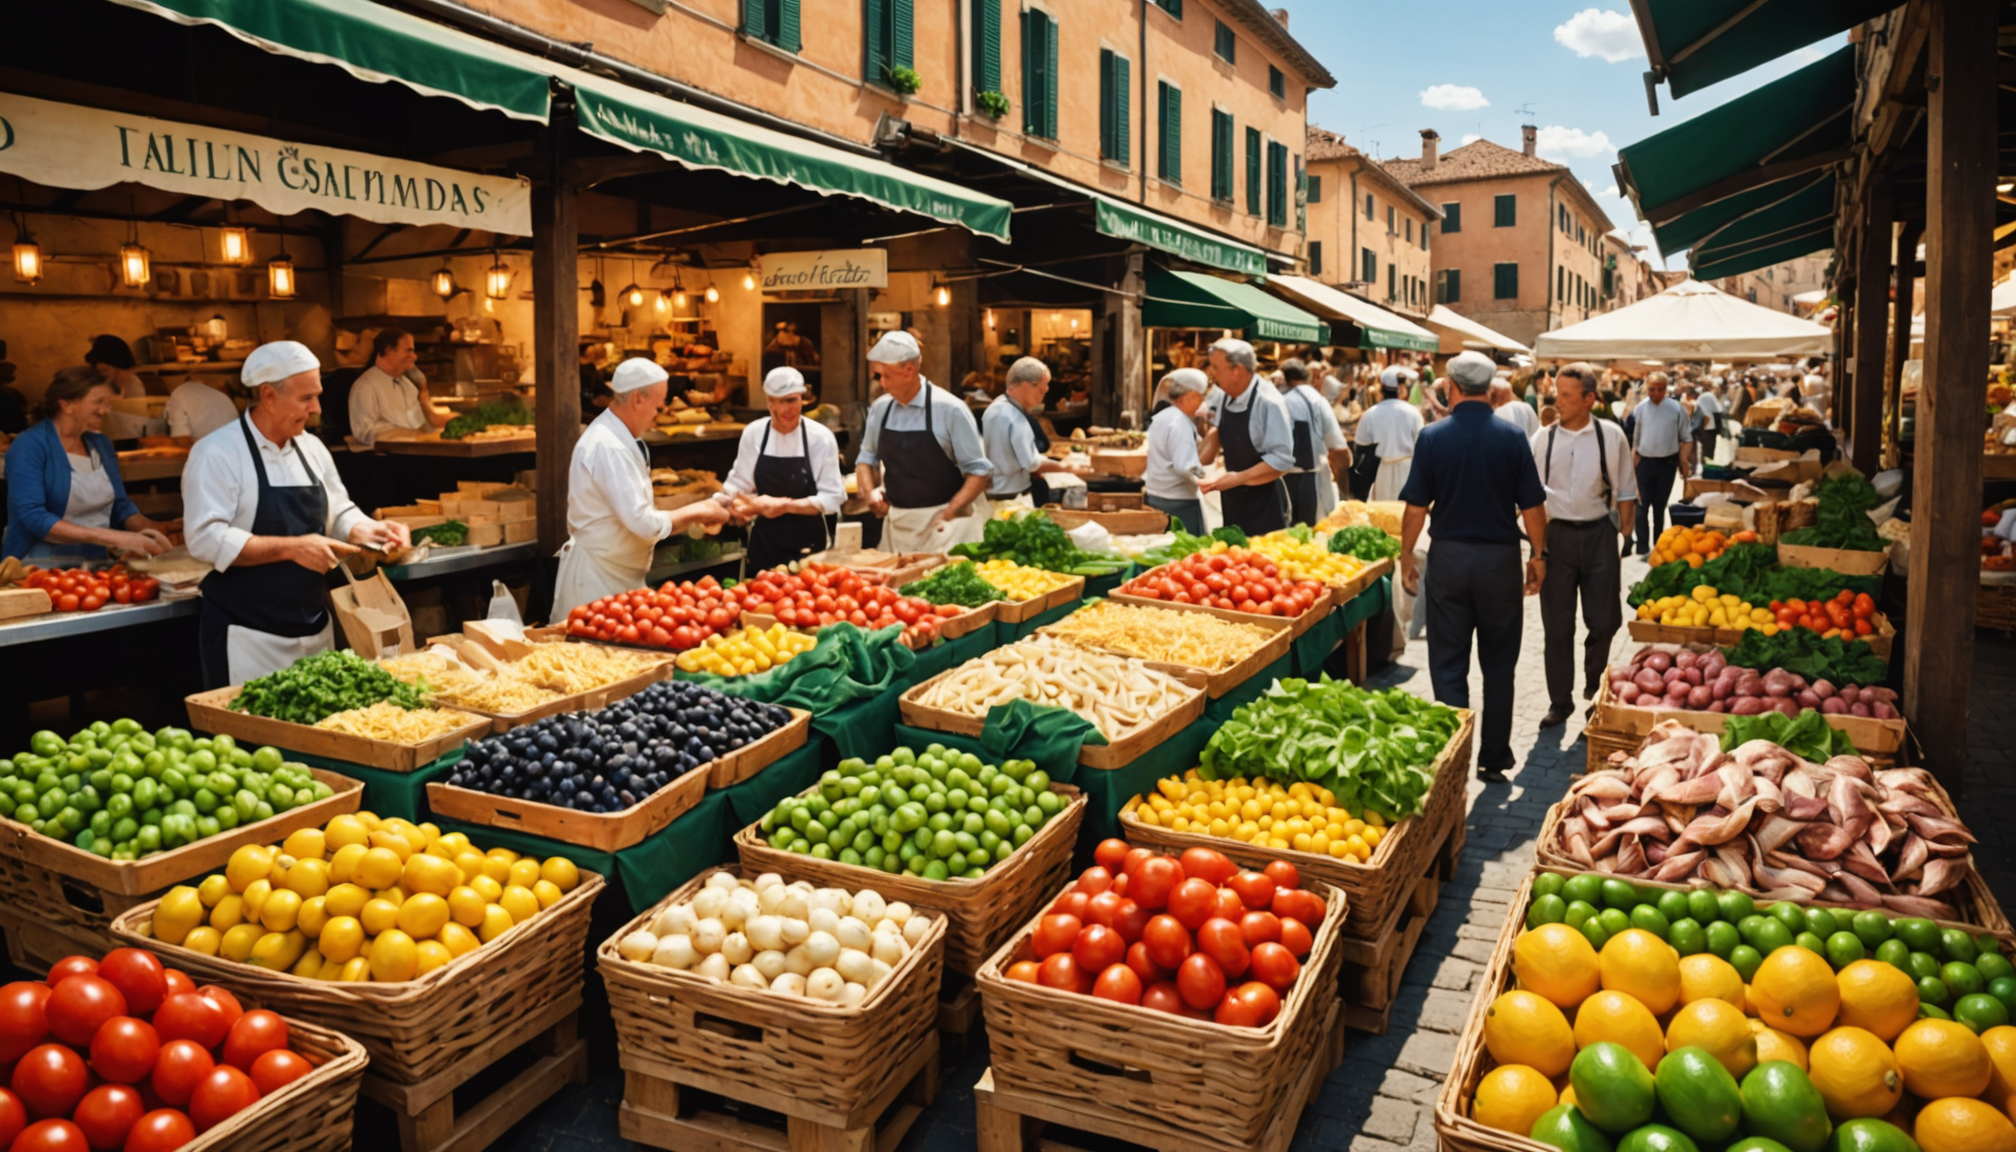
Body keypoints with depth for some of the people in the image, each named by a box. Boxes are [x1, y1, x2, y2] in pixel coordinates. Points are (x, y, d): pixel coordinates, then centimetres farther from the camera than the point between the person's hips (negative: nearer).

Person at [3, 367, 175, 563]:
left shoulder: (101, 443, 11)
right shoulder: (29, 446, -8)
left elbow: (119, 506, 13)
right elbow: (33, 518, -18)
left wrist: (151, 529, -9)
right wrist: (111, 537, -25)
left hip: (94, 565, 6)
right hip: (42, 567, -6)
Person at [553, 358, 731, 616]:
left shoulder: (616, 437, 9)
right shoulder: (608, 447, -23)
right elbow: (643, 523, -27)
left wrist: (692, 514, 3)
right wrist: (694, 512, -13)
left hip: (619, 574, 9)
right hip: (597, 577, -9)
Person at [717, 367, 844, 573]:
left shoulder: (820, 437, -10)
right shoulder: (753, 433, -2)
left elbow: (832, 498, -11)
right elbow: (739, 485, 8)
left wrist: (785, 506, -19)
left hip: (809, 546, -2)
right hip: (764, 544, 2)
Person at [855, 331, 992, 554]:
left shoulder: (949, 409, -11)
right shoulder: (879, 409, 4)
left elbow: (978, 471, -9)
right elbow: (866, 459, 18)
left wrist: (949, 514, -18)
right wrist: (870, 491, -2)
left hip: (941, 522, -4)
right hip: (896, 524, 5)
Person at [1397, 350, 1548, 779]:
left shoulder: (1433, 436, -6)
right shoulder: (1512, 437, -5)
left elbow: (1416, 507, -5)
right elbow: (1532, 506, -3)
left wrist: (1406, 557, 7)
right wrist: (1538, 555, 10)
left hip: (1448, 557, 0)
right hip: (1500, 557, 0)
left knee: (1448, 664, 7)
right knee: (1498, 664, 12)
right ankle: (1494, 759, 19)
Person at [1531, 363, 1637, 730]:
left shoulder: (1611, 438, -1)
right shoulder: (1541, 440, 1)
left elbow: (1625, 493, 5)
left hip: (1599, 534, 0)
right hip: (1556, 534, 1)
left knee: (1604, 621, 4)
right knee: (1557, 625, 5)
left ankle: (1595, 687, 33)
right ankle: (1559, 702, 17)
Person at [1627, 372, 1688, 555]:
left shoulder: (1676, 408, -4)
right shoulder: (1640, 408, -3)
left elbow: (1686, 438, 2)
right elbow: (1635, 437, 2)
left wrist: (1683, 458, -8)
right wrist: (1633, 459, -3)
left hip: (1667, 462, 0)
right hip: (1645, 461, 0)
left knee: (1660, 505, 13)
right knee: (1643, 505, -1)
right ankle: (1643, 547, 3)